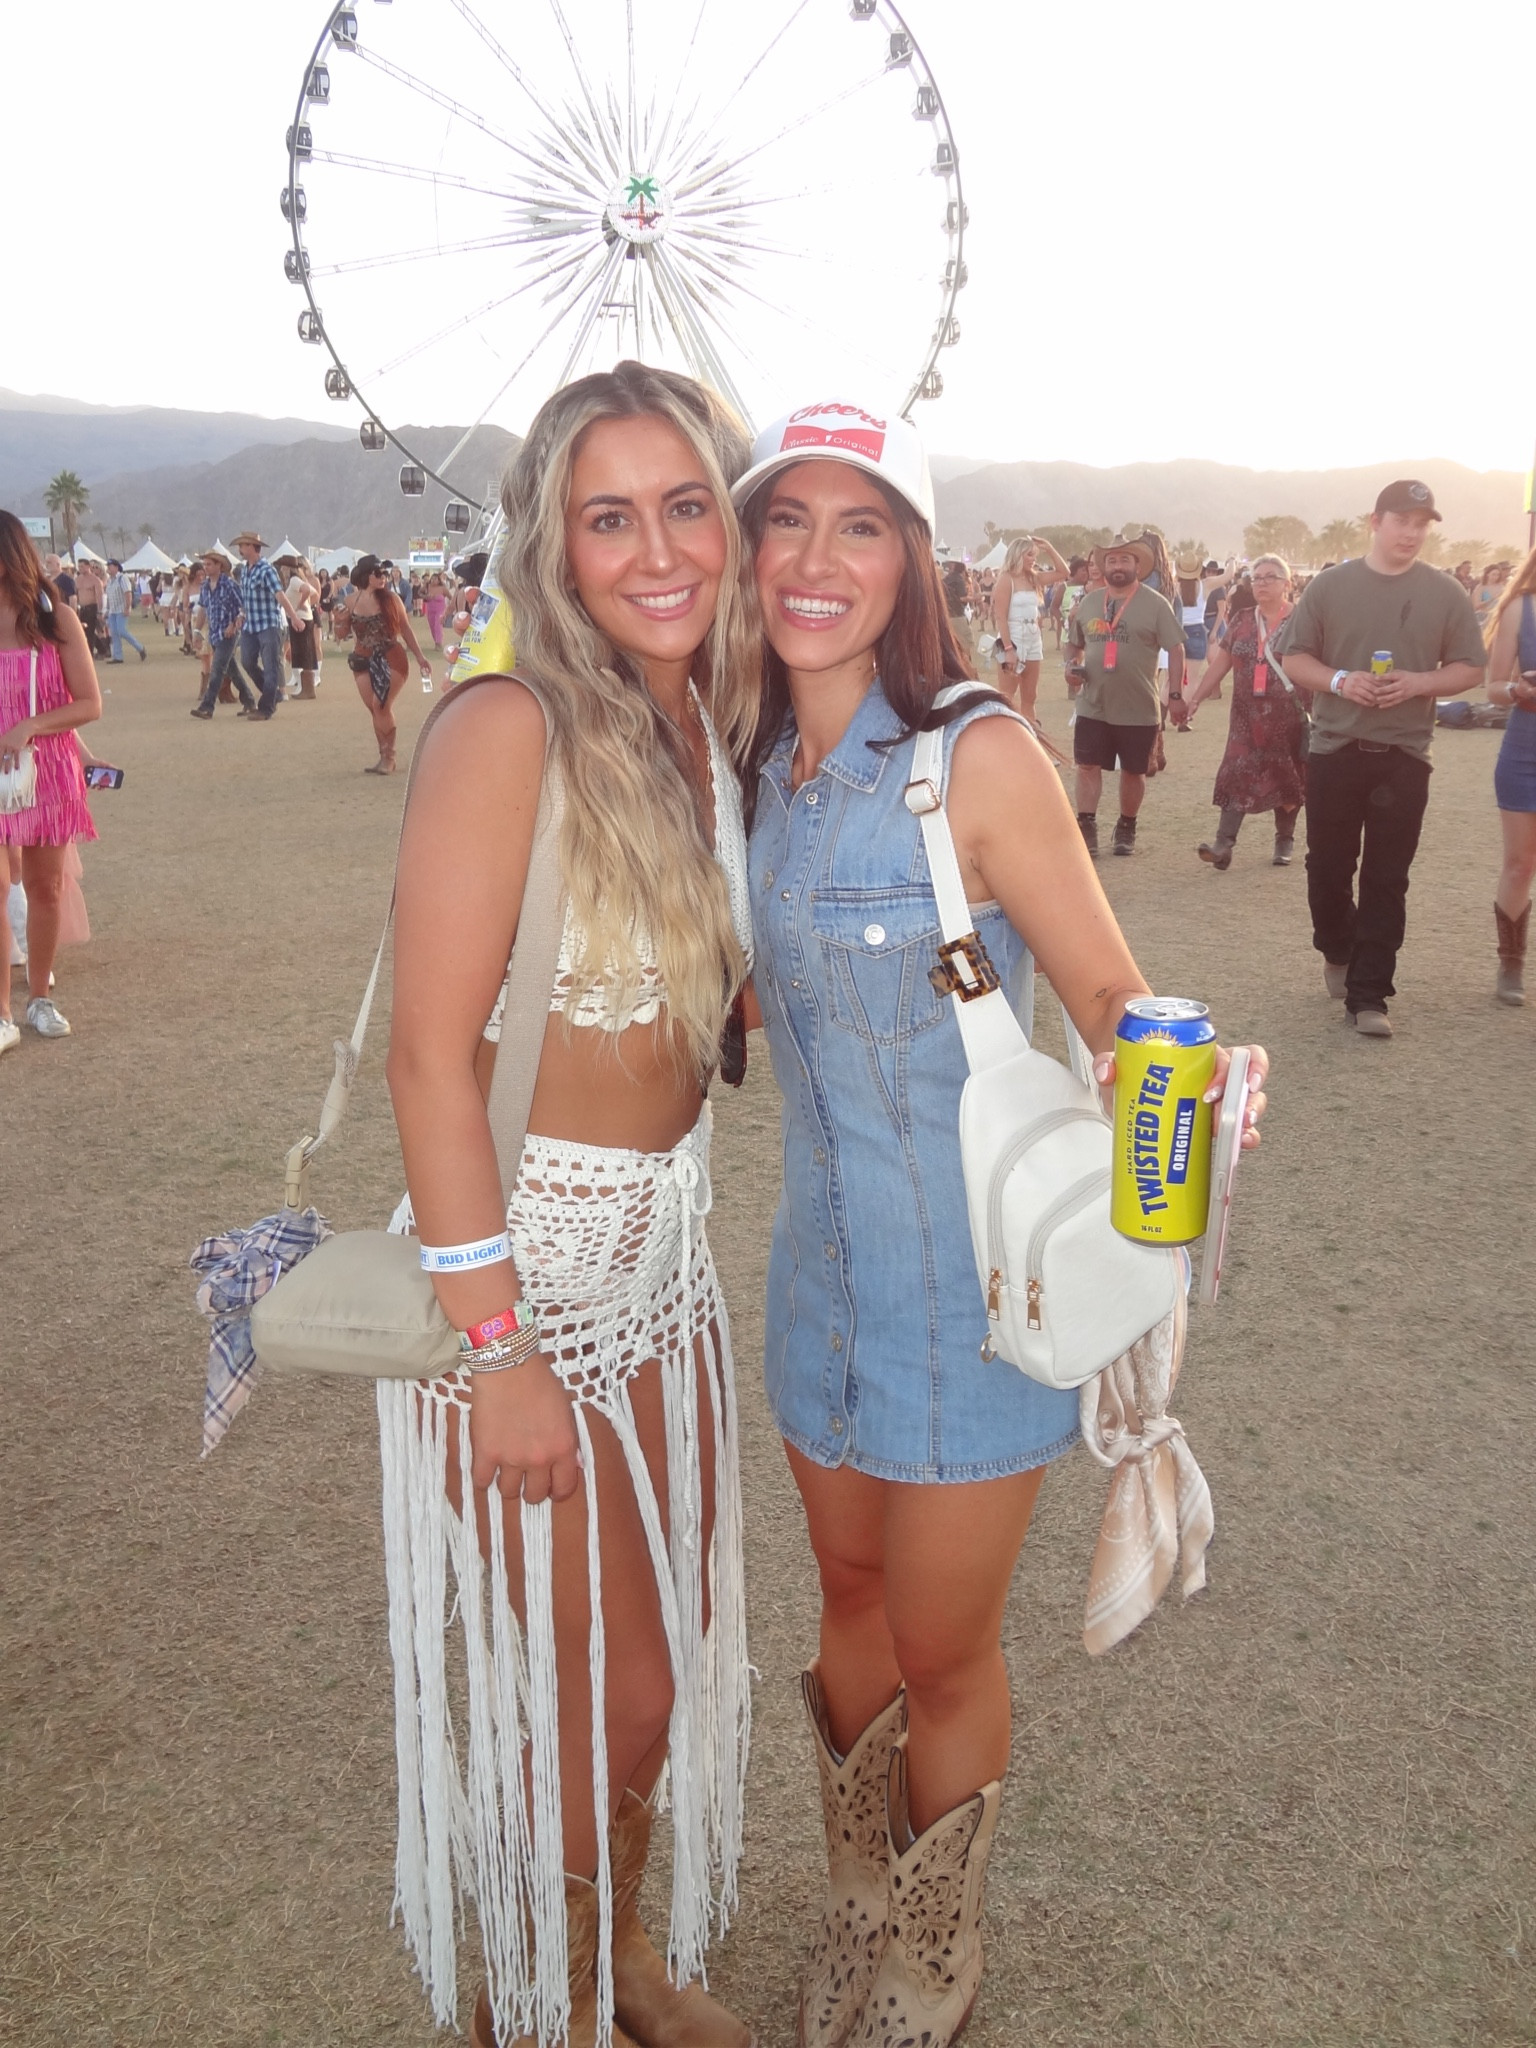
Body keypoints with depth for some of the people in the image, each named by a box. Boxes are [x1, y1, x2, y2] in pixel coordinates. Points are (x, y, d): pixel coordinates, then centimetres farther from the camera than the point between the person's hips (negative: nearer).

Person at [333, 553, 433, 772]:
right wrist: (340, 621, -13)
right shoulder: (351, 601, 1)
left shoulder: (390, 598, -4)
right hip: (363, 661, 3)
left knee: (381, 705, -14)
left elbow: (406, 629, 3)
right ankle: (384, 756, 11)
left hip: (390, 658, -3)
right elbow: (342, 635, 9)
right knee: (374, 709, 2)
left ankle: (388, 757, -6)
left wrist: (419, 656, 1)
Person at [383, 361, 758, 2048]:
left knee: (669, 1654, 21)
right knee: (601, 1691, 9)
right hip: (526, 1258, -7)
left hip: (665, 1255, 7)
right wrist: (498, 1347, -19)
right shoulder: (510, 729, -19)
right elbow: (431, 1054, -20)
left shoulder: (707, 725, 4)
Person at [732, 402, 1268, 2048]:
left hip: (973, 1278, -5)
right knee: (852, 1598, 23)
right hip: (823, 1261, 6)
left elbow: (1114, 1003, -17)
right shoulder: (764, 766, 1)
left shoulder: (979, 755, -18)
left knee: (943, 1653, 13)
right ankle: (856, 1910, 49)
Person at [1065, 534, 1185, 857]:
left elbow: (1176, 649, -5)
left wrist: (1176, 694, -12)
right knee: (1087, 766, -4)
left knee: (1133, 771, 9)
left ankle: (1126, 829, 25)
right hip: (1093, 706, 3)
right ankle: (1086, 830, 1)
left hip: (1139, 709, -3)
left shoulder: (1155, 604, -5)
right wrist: (1076, 665, 0)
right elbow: (1076, 644, 21)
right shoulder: (1088, 602, 8)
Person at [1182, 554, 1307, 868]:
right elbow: (1220, 662, 11)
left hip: (1289, 715, -2)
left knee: (1286, 778, 8)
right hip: (1247, 715, 2)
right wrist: (1195, 698, 8)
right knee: (1237, 774, -9)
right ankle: (1224, 842, -16)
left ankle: (1285, 840, 23)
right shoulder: (1242, 620, 8)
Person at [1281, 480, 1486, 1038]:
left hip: (1404, 756, 0)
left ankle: (1367, 995, 3)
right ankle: (1337, 951, 36)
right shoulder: (1330, 585, 2)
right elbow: (1294, 658, 4)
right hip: (1334, 749, 0)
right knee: (1328, 866, 8)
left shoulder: (1445, 594, 3)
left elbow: (1470, 670, 5)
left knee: (1387, 879, -1)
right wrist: (1340, 681, -15)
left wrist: (1418, 683, -14)